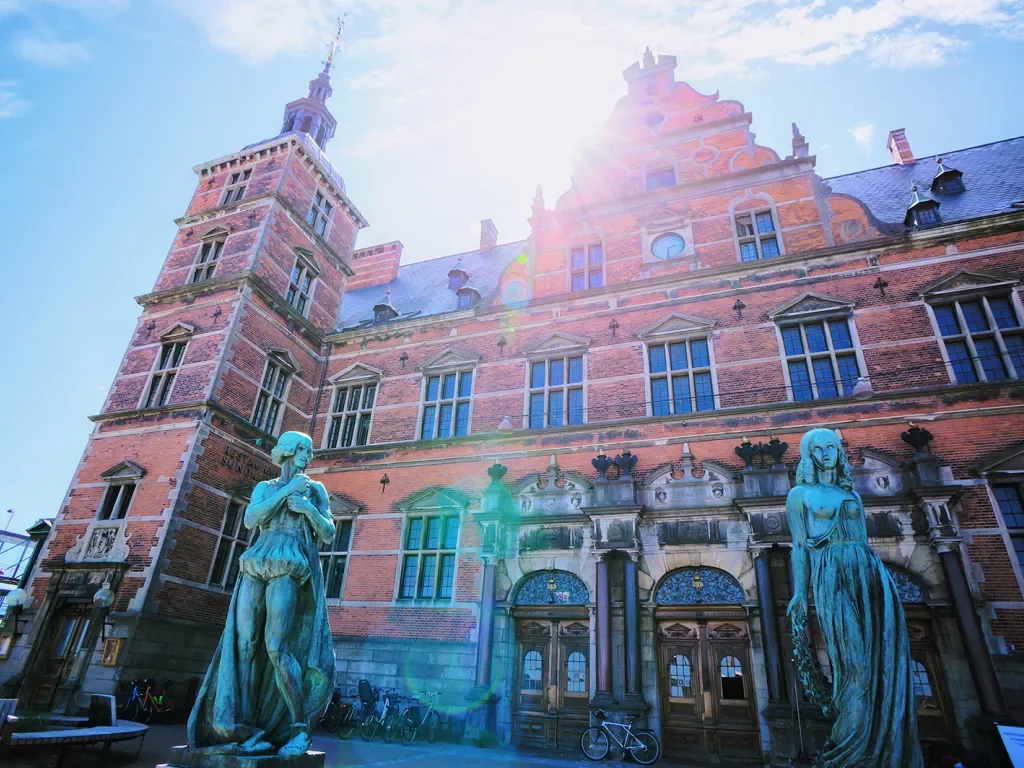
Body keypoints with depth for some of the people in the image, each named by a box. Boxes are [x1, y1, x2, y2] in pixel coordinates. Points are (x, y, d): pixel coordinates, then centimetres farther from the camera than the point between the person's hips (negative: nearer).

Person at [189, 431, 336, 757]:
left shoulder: (315, 489, 13)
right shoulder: (264, 488, 18)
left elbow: (329, 534, 6)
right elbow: (250, 520, -2)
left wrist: (309, 510, -12)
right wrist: (287, 490, -6)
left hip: (289, 570, -4)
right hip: (256, 568, 4)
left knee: (276, 646, -15)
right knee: (243, 644, -7)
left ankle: (301, 729, -6)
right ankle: (245, 730, -1)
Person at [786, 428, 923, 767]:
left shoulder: (851, 494, 20)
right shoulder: (800, 494, 5)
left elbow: (863, 540, 20)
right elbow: (799, 546, 1)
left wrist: (876, 575, 14)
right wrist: (799, 592, -6)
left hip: (869, 571, 5)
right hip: (831, 575, -5)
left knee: (881, 656, 0)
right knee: (852, 659, -5)